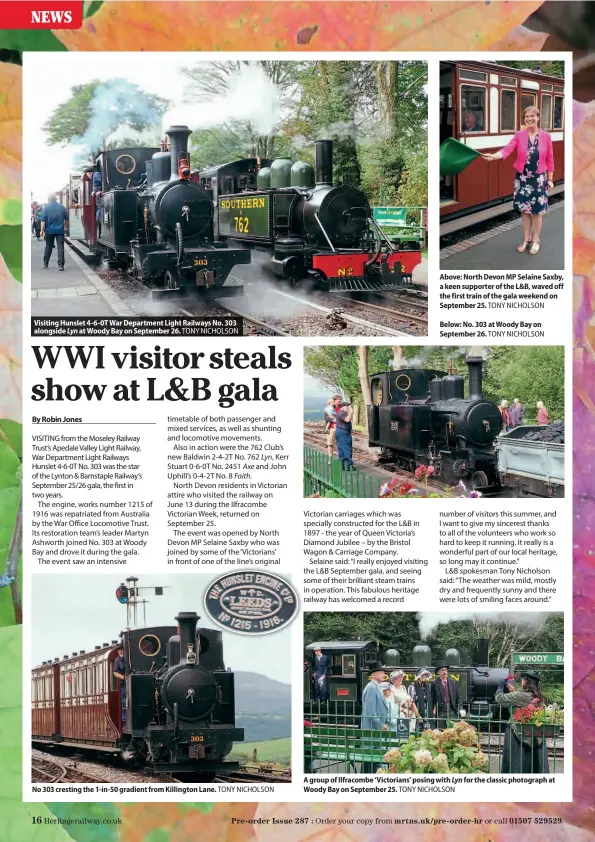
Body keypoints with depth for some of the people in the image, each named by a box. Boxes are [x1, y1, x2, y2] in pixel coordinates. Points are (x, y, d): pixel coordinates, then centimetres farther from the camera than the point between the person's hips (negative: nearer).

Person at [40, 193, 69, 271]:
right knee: (60, 247, -2)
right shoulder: (61, 207, 2)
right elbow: (66, 219, 8)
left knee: (48, 246, 14)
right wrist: (64, 226, 24)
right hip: (60, 230, 0)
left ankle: (45, 263, 23)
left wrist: (42, 229, -6)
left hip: (49, 230, 0)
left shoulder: (46, 207, -4)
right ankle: (60, 265, -11)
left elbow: (43, 220, -9)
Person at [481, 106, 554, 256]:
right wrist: (493, 156, -37)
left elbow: (549, 159, 0)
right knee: (525, 209, 9)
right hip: (522, 178, 1)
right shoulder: (519, 135, -4)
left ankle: (535, 240, 19)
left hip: (539, 178, -1)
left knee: (537, 210, 5)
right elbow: (507, 150, -18)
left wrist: (550, 179, 1)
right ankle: (527, 239, 24)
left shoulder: (546, 136, -5)